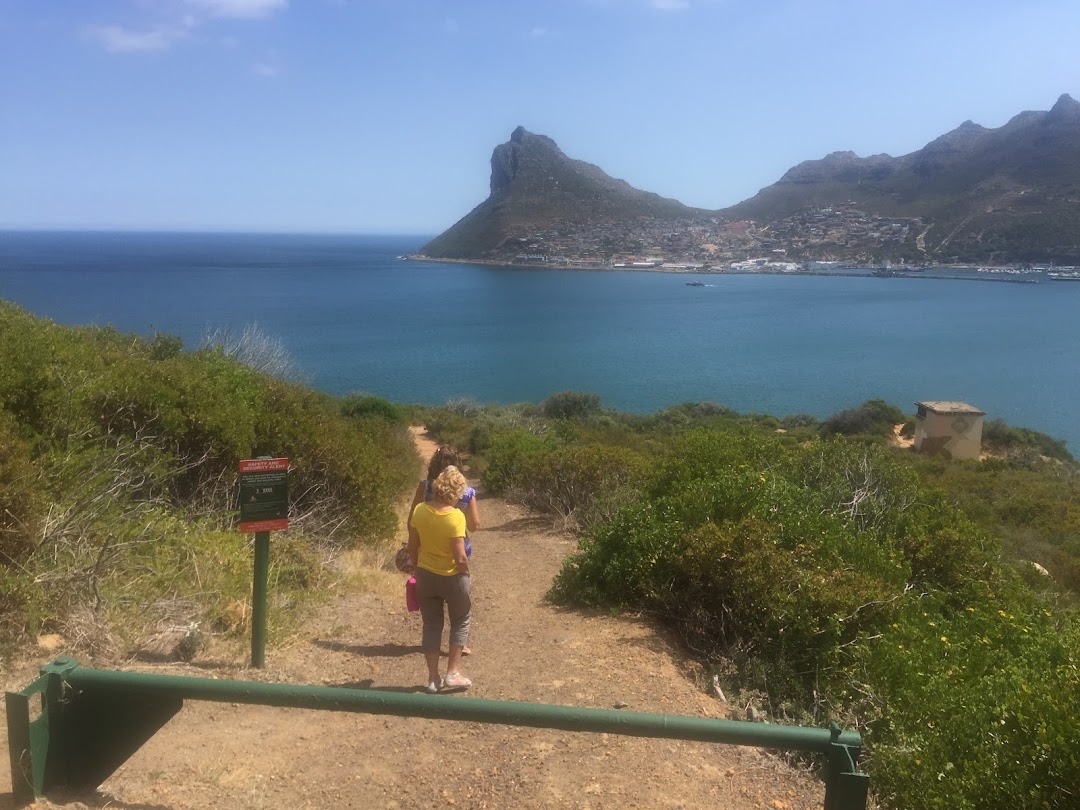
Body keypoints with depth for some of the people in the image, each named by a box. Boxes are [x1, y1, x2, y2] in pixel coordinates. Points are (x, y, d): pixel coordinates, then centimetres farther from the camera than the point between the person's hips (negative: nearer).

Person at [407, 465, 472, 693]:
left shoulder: (420, 510, -8)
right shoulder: (456, 516, -22)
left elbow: (413, 547, 1)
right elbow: (460, 557, -22)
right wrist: (467, 574, -3)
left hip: (425, 576, 4)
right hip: (452, 577, -4)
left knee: (431, 625, 16)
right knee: (461, 621, 19)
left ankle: (433, 678, 22)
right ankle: (453, 673, 17)